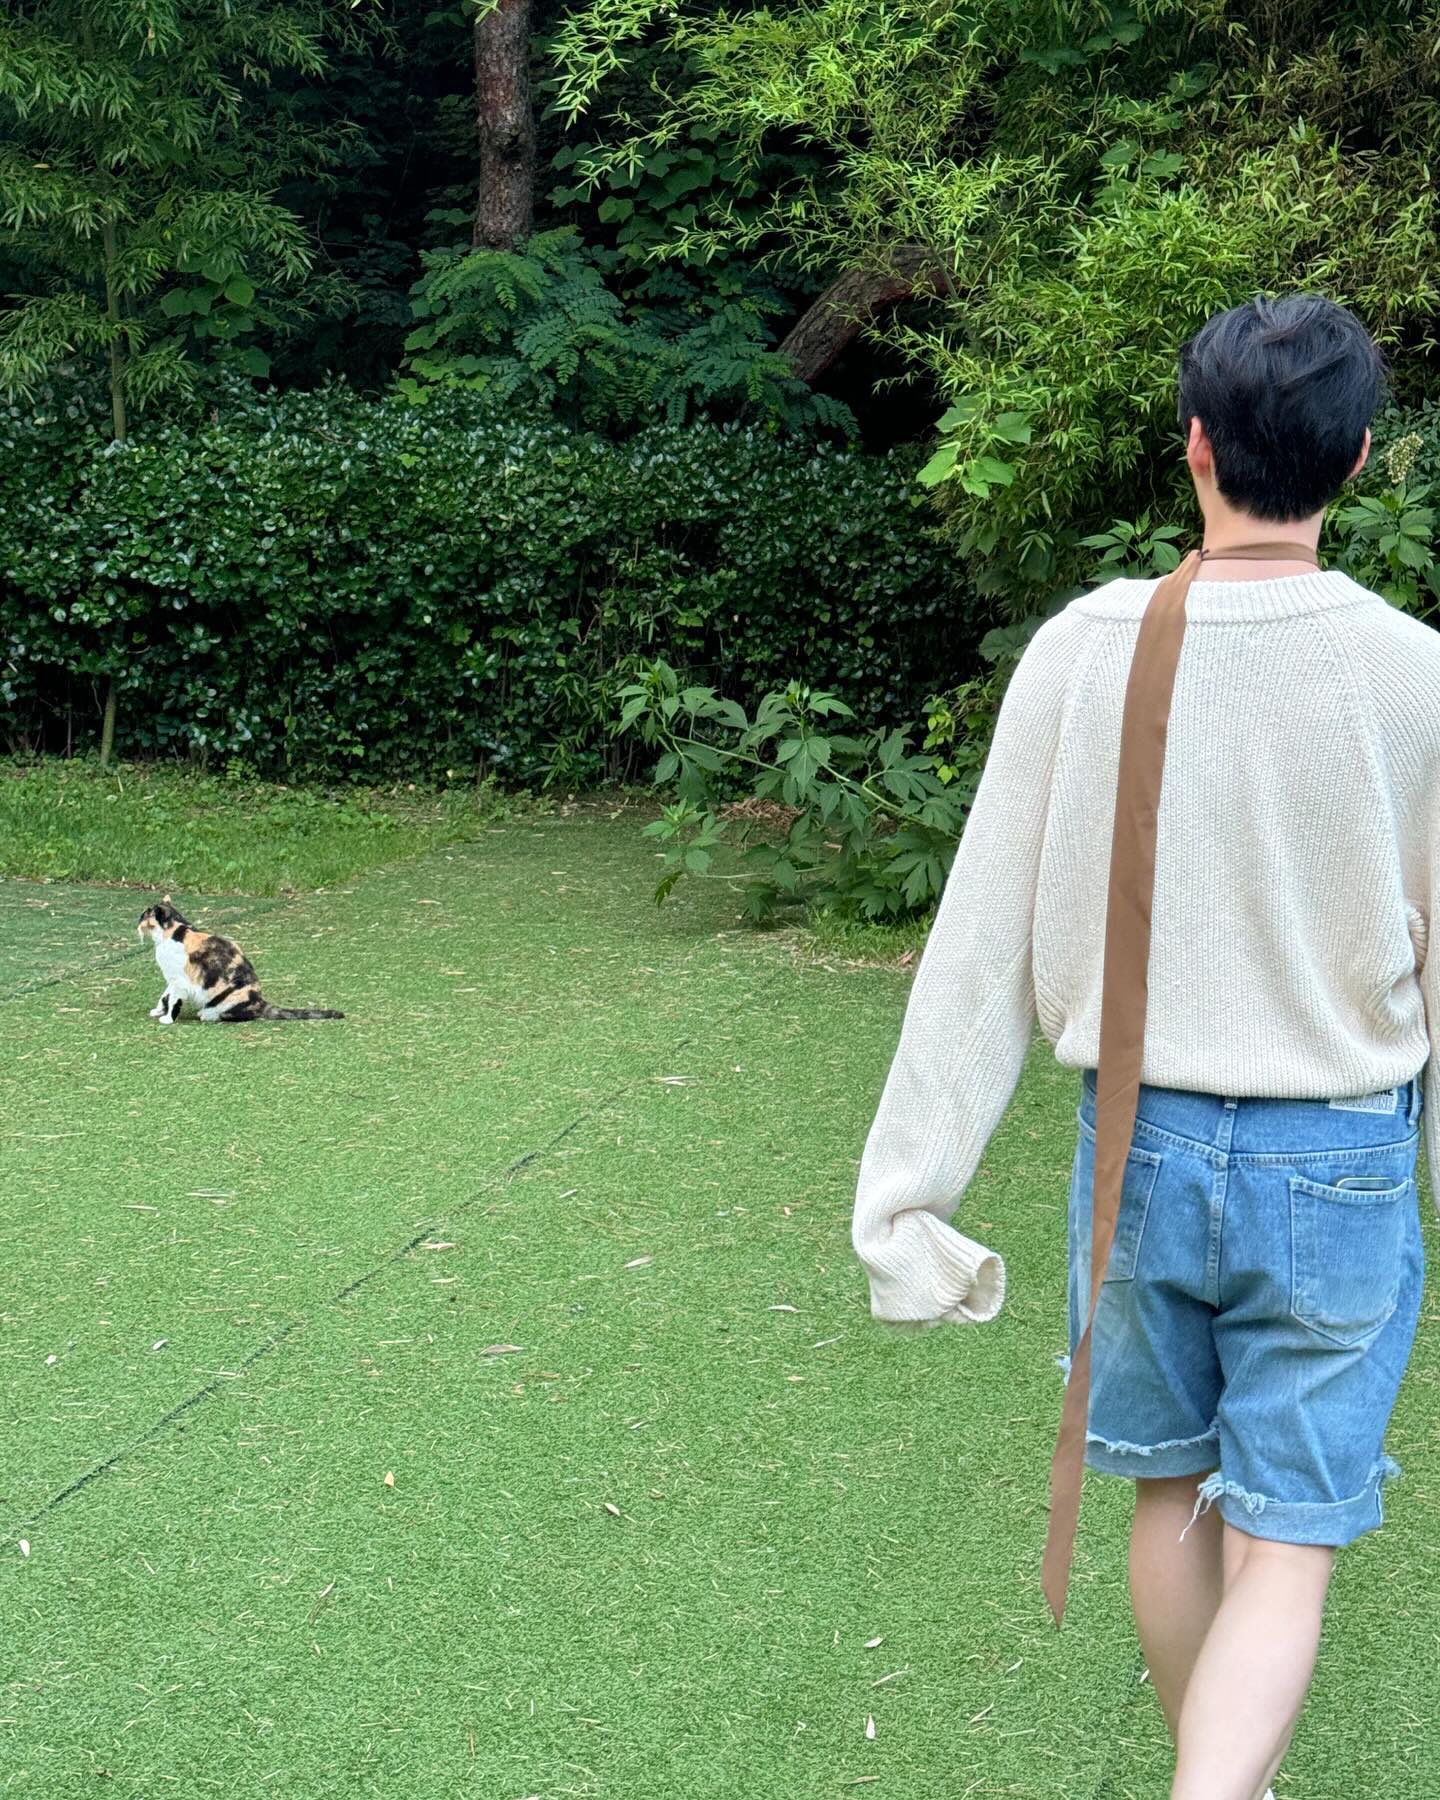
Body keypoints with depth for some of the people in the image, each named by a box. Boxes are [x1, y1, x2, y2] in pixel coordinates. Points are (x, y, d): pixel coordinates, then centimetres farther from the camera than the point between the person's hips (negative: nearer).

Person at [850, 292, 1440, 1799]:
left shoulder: (1082, 650, -9)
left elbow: (982, 941, -9)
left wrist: (908, 1187, -3)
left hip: (1140, 1149, 2)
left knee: (1174, 1497, 21)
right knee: (1282, 1554, 6)